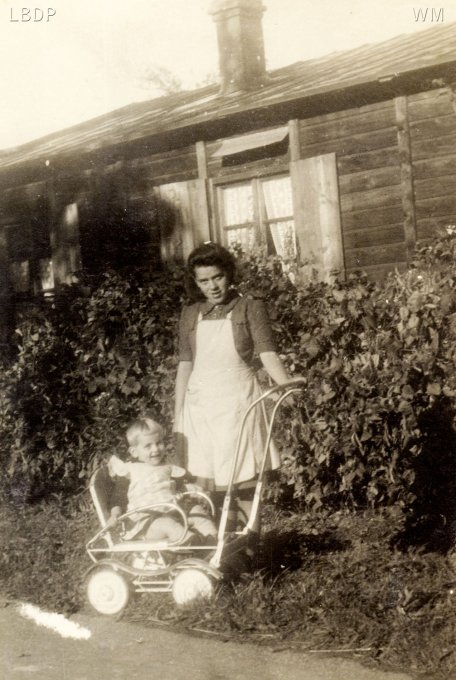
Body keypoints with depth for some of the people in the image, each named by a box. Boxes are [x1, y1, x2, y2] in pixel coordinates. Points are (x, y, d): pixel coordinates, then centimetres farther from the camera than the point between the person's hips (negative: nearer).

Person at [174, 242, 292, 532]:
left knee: (243, 484, -3)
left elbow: (267, 353, -10)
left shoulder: (250, 307, 1)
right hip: (200, 402, 4)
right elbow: (185, 364, 14)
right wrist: (178, 415, 10)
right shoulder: (190, 315, 12)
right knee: (206, 485, 3)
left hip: (236, 400, -3)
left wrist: (287, 385, -28)